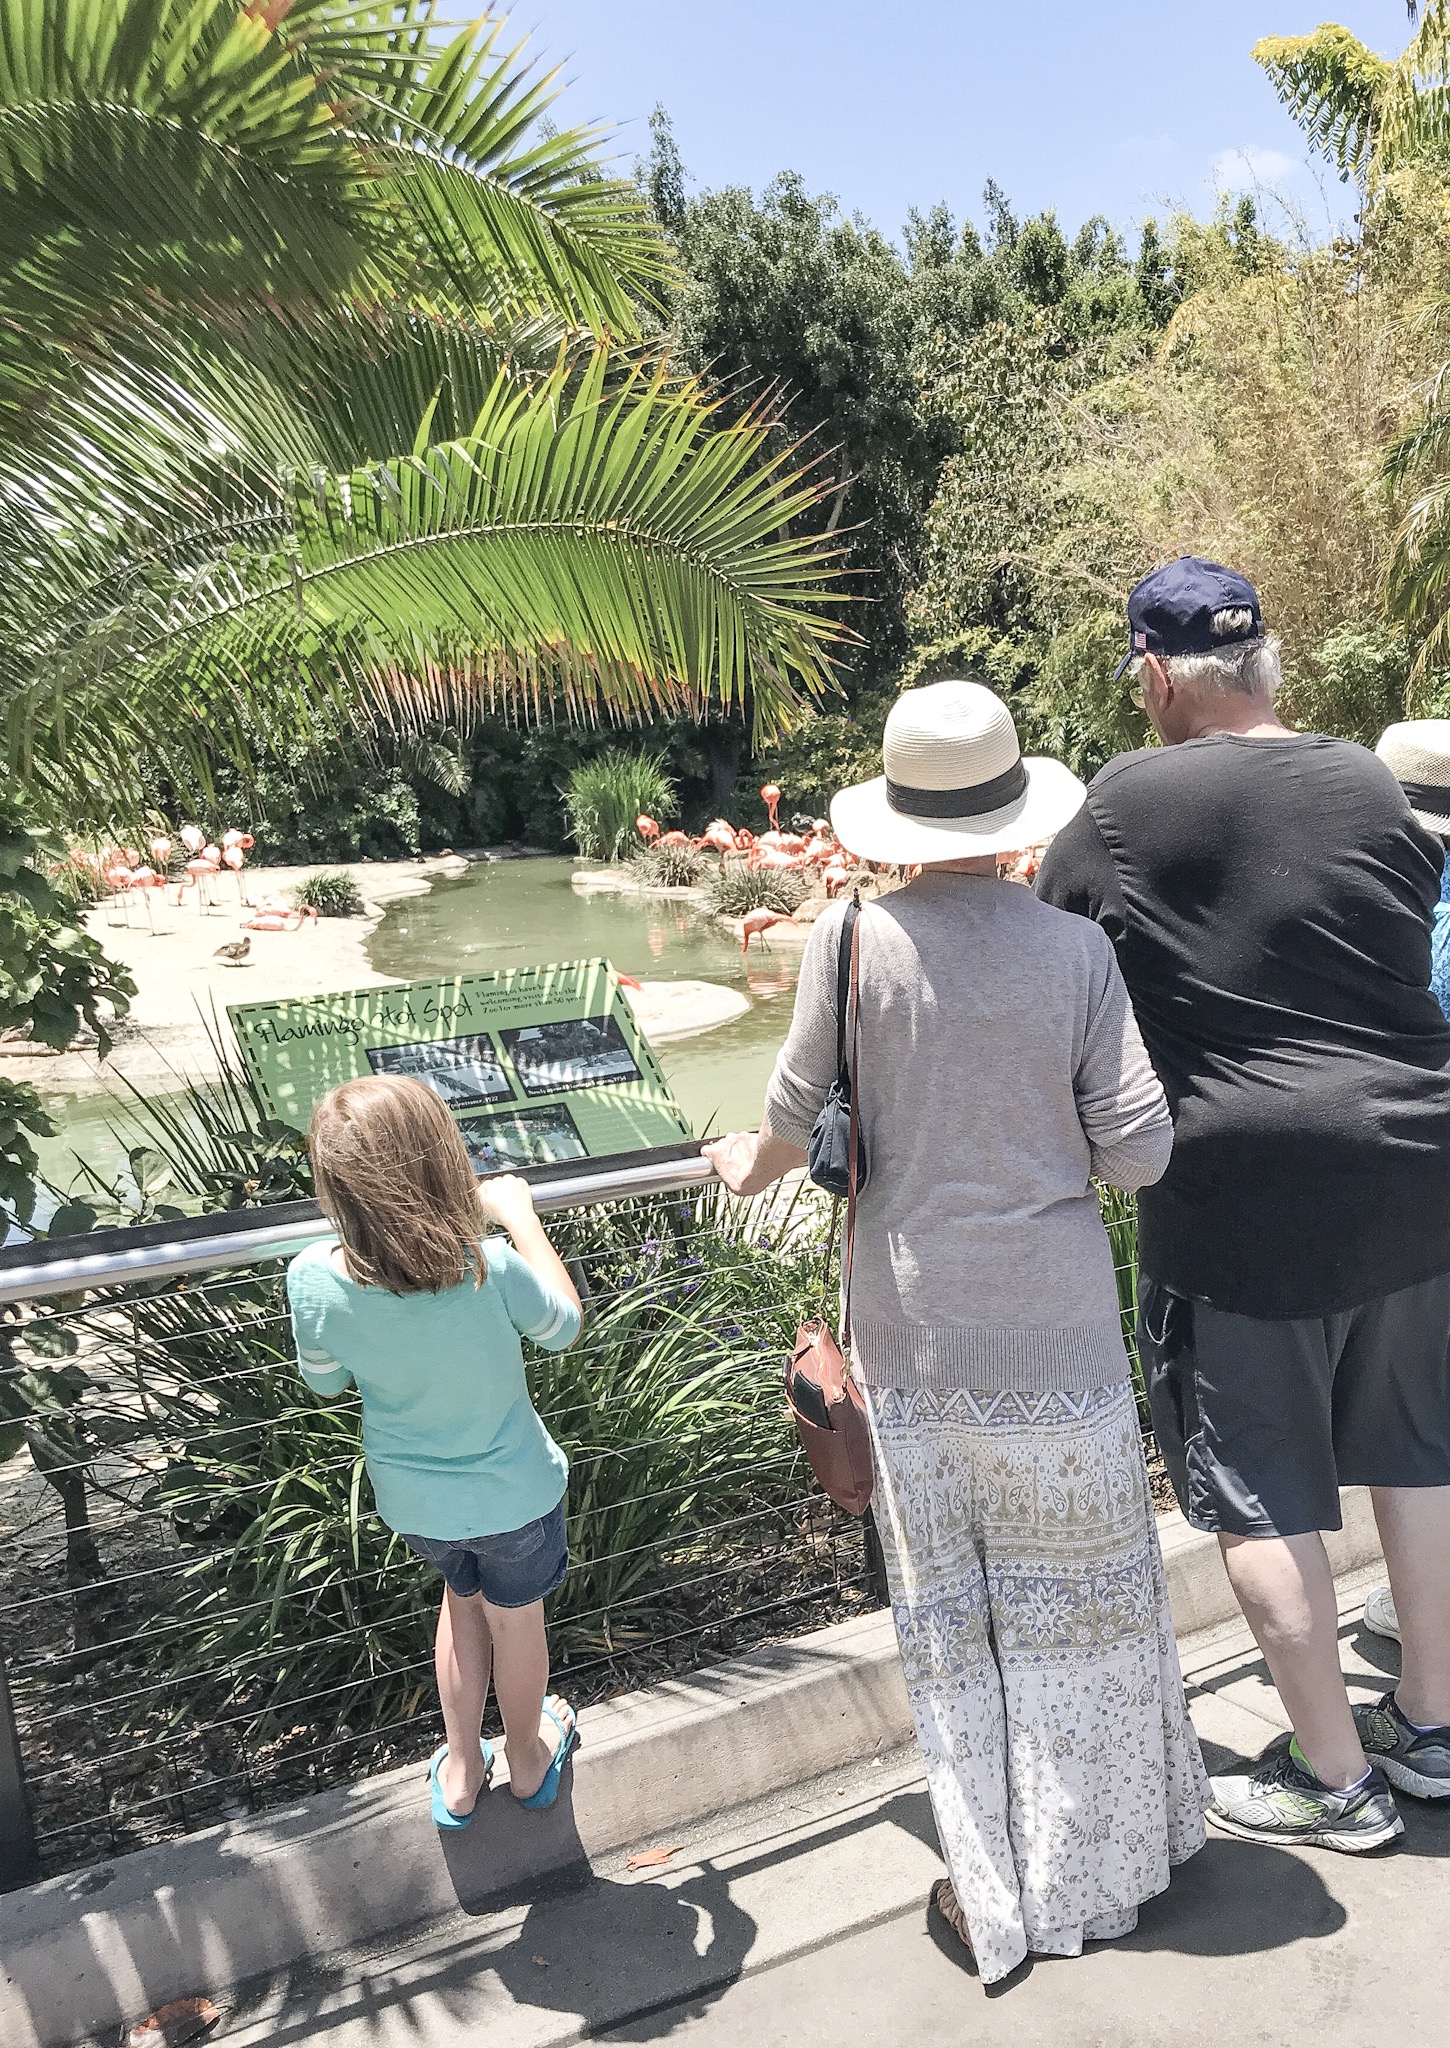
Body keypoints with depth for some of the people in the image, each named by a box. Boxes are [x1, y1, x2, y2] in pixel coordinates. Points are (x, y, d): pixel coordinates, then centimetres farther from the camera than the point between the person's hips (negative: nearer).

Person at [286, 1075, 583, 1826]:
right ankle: (528, 1758, 52)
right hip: (513, 1494, -2)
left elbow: (324, 1379, -6)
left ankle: (460, 1772, 47)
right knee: (515, 1620, 25)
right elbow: (561, 1325, -12)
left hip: (412, 1499, 2)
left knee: (461, 1599, 32)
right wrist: (519, 1214, -5)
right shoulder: (489, 1270, -35)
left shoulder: (315, 1278, -28)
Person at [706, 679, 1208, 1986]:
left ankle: (1002, 1894, 29)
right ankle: (1106, 1857, 38)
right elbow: (1137, 1153, -8)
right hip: (1056, 1326, 1)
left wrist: (749, 1167, 18)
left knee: (951, 1607, 15)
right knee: (1077, 1590, 20)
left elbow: (795, 1119, -3)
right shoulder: (1077, 952, -9)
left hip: (915, 1326, 0)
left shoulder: (852, 942, -11)